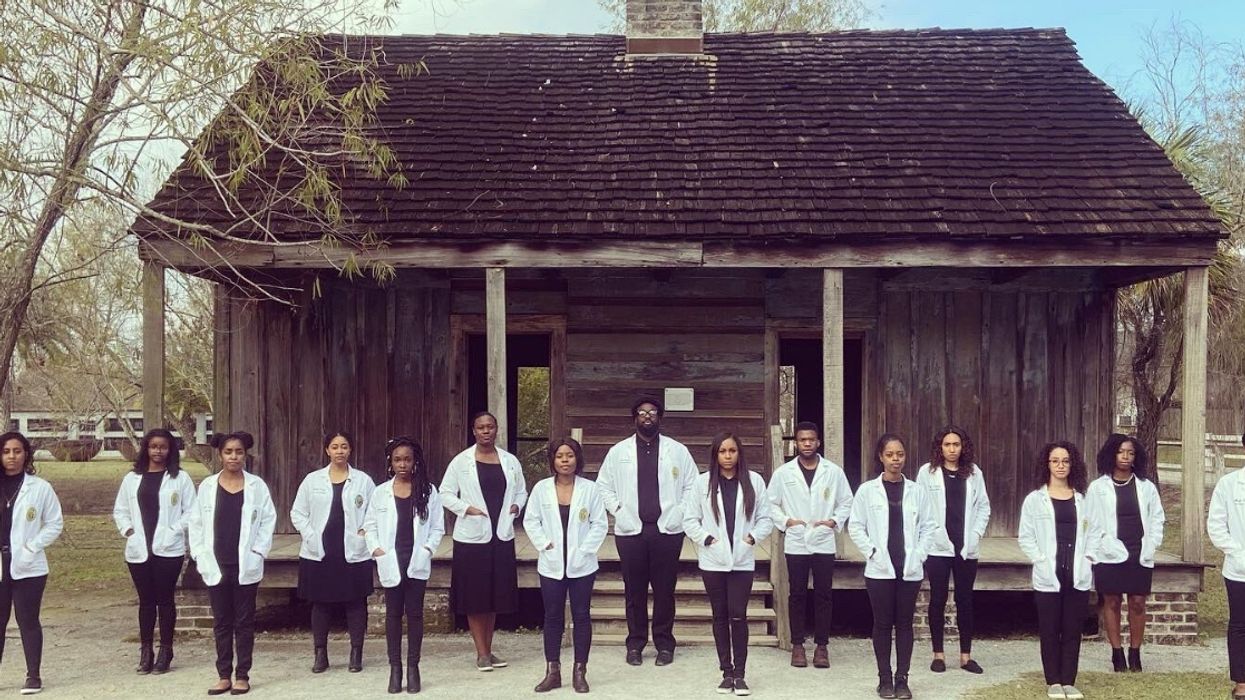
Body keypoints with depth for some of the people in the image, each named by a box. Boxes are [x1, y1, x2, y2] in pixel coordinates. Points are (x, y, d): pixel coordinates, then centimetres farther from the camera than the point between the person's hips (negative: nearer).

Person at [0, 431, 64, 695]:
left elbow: (55, 523, 2)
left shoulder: (40, 488, -2)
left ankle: (33, 676, 13)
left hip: (27, 566, -2)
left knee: (28, 620, 4)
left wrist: (32, 547, -9)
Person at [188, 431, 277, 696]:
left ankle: (242, 675, 12)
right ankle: (224, 675, 16)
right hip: (216, 565, 2)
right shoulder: (207, 486, 4)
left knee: (244, 621, 5)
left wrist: (258, 553, -8)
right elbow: (197, 523, 6)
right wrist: (200, 556, -2)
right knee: (221, 622, 9)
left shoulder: (257, 486, -1)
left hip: (246, 566, -2)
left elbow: (268, 520, -1)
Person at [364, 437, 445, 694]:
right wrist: (376, 549, -7)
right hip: (391, 562, 1)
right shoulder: (381, 492, 3)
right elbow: (370, 525, 6)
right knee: (393, 613, 7)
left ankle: (413, 667, 11)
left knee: (415, 612, 3)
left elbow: (437, 527, 3)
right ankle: (395, 668, 14)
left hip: (417, 562, -1)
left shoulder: (428, 491, 1)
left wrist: (428, 549, -9)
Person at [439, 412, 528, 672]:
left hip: (502, 535, 3)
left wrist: (516, 506, -3)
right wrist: (466, 508, -14)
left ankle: (488, 650, 21)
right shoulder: (461, 461, -2)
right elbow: (445, 493, 0)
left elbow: (521, 491, 17)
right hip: (472, 536, -3)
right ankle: (482, 653, 7)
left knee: (495, 595, 9)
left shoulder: (510, 461, 7)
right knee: (475, 596, 0)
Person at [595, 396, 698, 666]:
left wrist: (679, 513, -1)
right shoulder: (618, 451, 7)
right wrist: (618, 510, 1)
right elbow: (603, 485, 11)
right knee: (634, 591, 5)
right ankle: (635, 644, 15)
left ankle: (664, 644, 13)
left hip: (667, 530, 0)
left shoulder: (677, 451, 6)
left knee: (665, 590, 3)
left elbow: (693, 485, 8)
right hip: (630, 531, 0)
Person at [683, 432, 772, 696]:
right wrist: (705, 538, -10)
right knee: (720, 616, 8)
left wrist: (753, 536, -9)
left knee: (738, 616, -5)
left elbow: (765, 518, 5)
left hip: (742, 560, -1)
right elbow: (690, 519, 2)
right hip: (713, 560, 1)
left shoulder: (754, 481, 1)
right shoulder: (703, 482, 0)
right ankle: (726, 672, 15)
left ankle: (740, 674, 3)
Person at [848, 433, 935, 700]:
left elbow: (928, 526, 5)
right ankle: (885, 678, 15)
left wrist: (918, 555, -5)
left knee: (904, 623, 6)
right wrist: (872, 552, -8)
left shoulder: (917, 491, 2)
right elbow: (855, 526, 0)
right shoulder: (867, 490, -2)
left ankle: (902, 678, 14)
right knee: (882, 624, 5)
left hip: (910, 569, 1)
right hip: (880, 568, -1)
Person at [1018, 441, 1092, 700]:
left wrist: (1086, 559, -2)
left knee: (1072, 631, 5)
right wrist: (1041, 561, -10)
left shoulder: (1083, 500, 9)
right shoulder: (1034, 499, 2)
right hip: (1048, 577, -2)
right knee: (1050, 632, 3)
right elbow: (1026, 538, 1)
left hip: (1078, 576, 2)